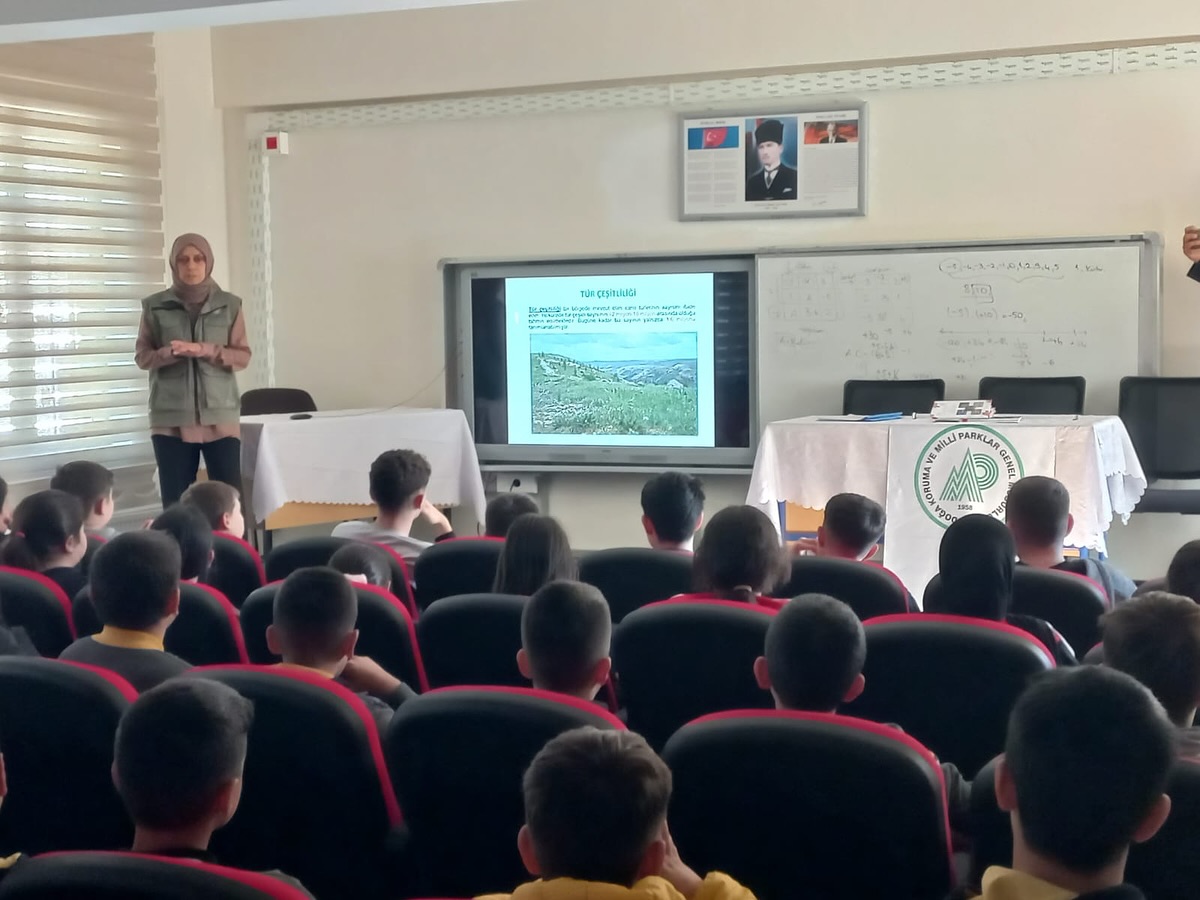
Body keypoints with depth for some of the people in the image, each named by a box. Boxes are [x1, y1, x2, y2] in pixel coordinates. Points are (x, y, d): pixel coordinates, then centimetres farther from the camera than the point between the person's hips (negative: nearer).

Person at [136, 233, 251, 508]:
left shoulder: (229, 305, 5)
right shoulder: (155, 306, 5)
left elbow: (243, 356, 2)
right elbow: (142, 357, 7)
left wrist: (203, 350, -14)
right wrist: (169, 353, -15)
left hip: (220, 415, 0)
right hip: (171, 418, 0)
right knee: (174, 500, 2)